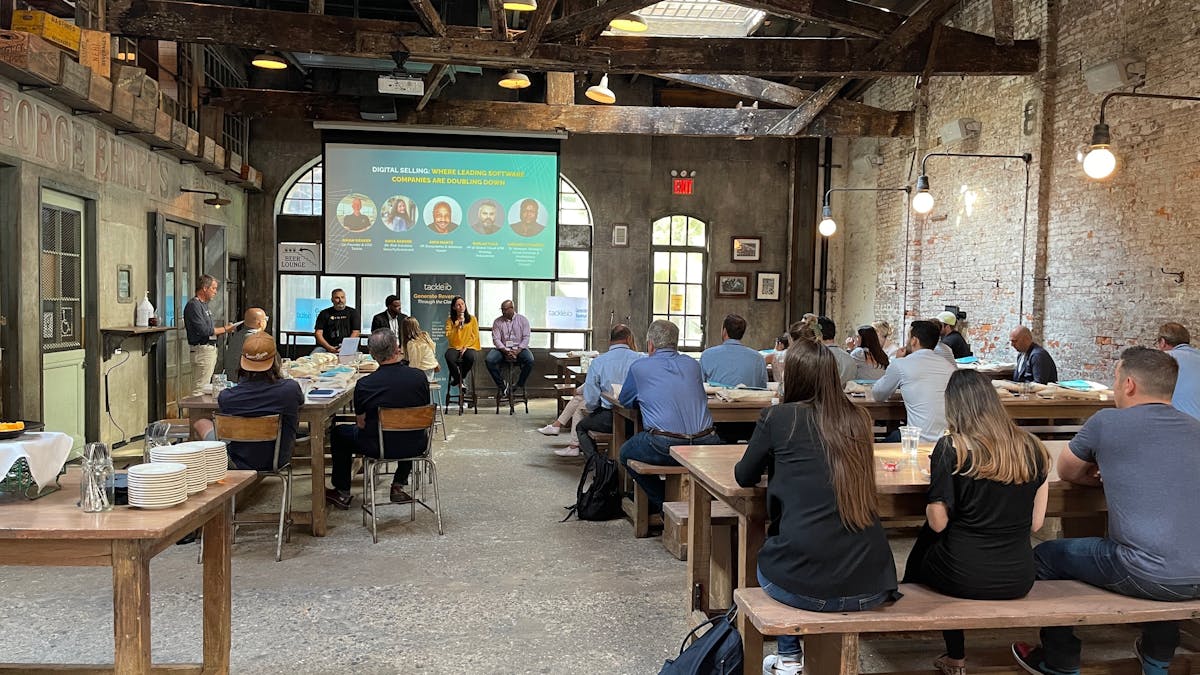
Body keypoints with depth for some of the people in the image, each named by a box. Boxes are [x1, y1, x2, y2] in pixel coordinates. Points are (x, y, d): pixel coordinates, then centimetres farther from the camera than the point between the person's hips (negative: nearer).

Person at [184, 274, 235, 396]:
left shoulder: (203, 304, 18)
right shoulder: (193, 305, -13)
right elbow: (203, 330, -20)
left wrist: (224, 329, 10)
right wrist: (224, 329, -11)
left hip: (211, 349, 10)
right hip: (202, 350, -10)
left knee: (206, 387, 12)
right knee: (199, 390, -9)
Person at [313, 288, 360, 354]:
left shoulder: (352, 312, 12)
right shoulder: (324, 313, 13)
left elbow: (355, 333, 4)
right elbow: (318, 333, 5)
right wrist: (329, 347, -11)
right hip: (326, 347, 1)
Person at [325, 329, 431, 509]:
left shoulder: (364, 385, -19)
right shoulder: (419, 377, -11)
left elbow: (361, 424, -5)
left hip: (378, 448, -2)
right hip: (415, 447, 3)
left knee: (339, 432, 25)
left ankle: (342, 493, 33)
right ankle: (399, 486, 35)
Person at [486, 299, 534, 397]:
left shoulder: (523, 320, 3)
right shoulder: (497, 322, 5)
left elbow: (526, 338, -3)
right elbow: (496, 339, -3)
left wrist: (517, 351, -18)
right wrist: (506, 351, -18)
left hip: (519, 348, -1)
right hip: (503, 349, 1)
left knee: (530, 360, -32)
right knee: (489, 360, -27)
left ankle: (519, 385, -14)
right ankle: (502, 385, -11)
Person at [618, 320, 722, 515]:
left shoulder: (639, 367, 6)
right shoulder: (693, 365, 16)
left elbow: (624, 401, 21)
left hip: (664, 449, -4)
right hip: (705, 445, 4)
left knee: (625, 453, 24)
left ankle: (663, 504, 19)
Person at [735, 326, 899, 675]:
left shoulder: (778, 418, -5)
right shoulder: (858, 420, 5)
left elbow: (744, 477, 10)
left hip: (803, 586, -3)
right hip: (871, 587, 4)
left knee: (769, 561, 31)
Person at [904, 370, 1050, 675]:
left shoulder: (951, 448, -15)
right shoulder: (1032, 447, -2)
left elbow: (937, 523, -12)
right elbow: (1035, 523, 4)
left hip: (962, 579, -5)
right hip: (1018, 580, 5)